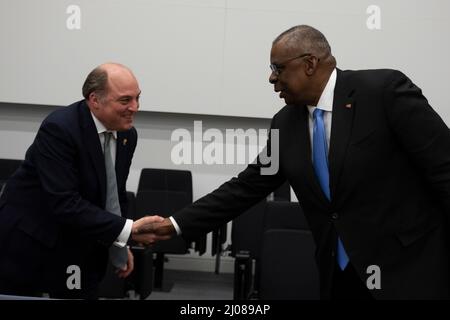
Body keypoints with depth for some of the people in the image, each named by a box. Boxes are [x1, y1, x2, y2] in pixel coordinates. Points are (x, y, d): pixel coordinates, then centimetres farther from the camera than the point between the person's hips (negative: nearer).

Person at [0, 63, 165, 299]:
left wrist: (120, 244, 4)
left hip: (83, 250, 6)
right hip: (28, 243, -6)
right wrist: (128, 230, -33)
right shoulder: (59, 128, -24)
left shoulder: (127, 135, -2)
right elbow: (65, 203, -31)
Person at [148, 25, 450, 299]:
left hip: (410, 268, -5)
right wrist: (177, 224, 6)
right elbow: (247, 187, 10)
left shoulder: (385, 89, -13)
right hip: (341, 273, 6)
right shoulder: (285, 123, 5)